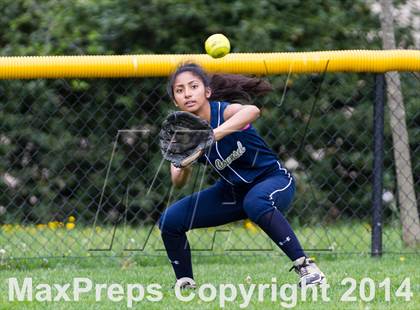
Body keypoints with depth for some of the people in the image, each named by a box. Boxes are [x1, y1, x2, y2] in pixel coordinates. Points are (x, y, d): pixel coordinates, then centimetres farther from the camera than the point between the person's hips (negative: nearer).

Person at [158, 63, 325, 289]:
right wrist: (184, 169, -36)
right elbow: (177, 183, -13)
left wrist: (210, 137, -60)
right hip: (232, 189, 6)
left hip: (273, 179, -6)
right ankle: (185, 284, 16)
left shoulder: (224, 111, -25)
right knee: (170, 220, -4)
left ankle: (305, 267, -35)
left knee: (255, 202, -41)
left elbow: (252, 111, -50)